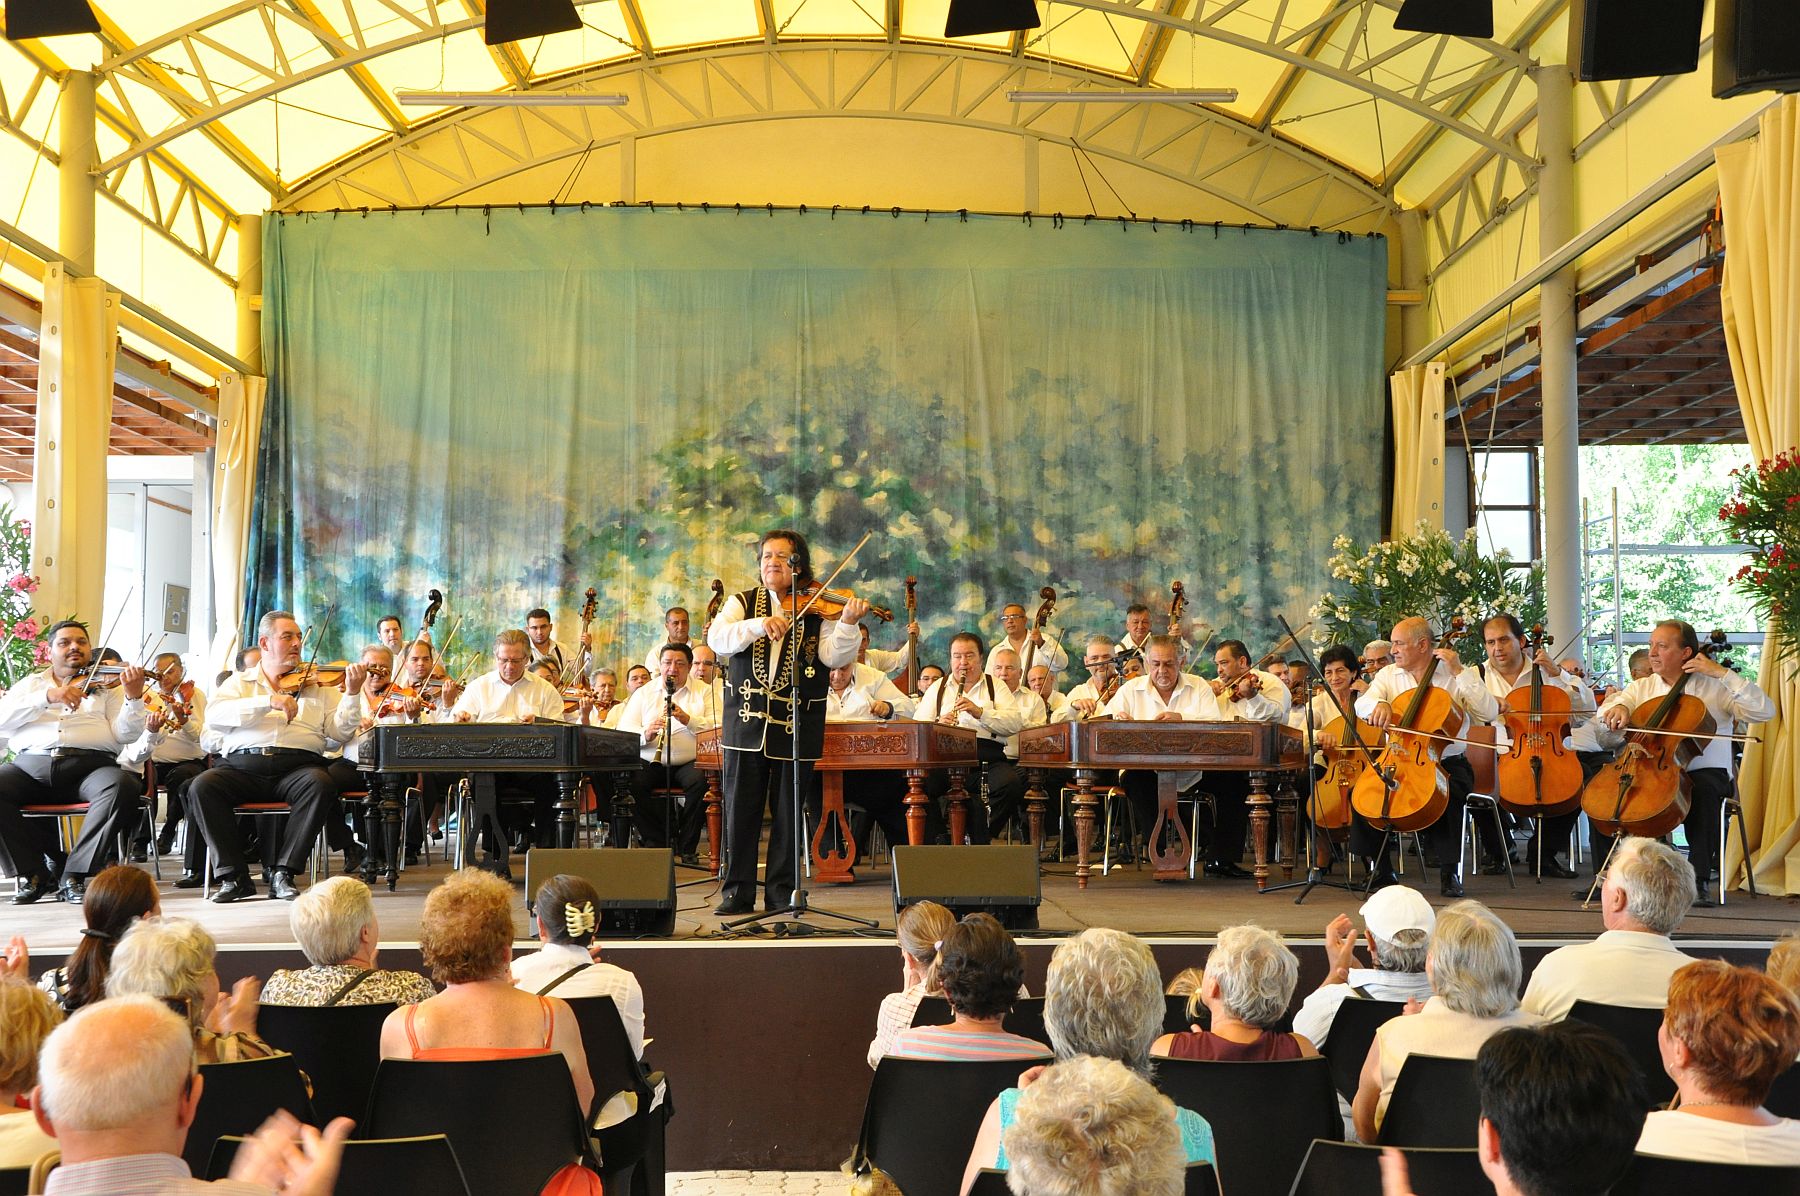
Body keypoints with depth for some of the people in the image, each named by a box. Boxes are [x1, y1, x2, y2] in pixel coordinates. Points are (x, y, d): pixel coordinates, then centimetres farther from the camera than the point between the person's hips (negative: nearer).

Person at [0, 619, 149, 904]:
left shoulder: (106, 686, 18)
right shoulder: (31, 684, 23)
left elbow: (125, 734, 4)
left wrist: (134, 697, -15)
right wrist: (48, 696, -8)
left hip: (90, 765, -2)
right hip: (30, 765, 2)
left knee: (122, 787, -33)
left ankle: (74, 874, -23)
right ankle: (35, 872, -12)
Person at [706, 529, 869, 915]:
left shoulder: (816, 610, 2)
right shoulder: (742, 603, 7)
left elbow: (835, 656, -11)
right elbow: (716, 639, -10)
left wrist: (847, 623, -28)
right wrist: (757, 625, -25)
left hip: (797, 726, -1)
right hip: (746, 722, 1)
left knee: (789, 814, 6)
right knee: (740, 810, 5)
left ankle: (782, 893, 17)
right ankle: (738, 891, 15)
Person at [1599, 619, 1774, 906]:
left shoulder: (1714, 687, 4)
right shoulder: (1642, 687, 14)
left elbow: (1765, 711, -8)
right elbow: (1606, 710, 1)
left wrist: (1723, 673, -12)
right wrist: (1617, 707, -24)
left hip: (1706, 772, -3)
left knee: (1703, 790, -37)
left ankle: (1700, 879, -27)